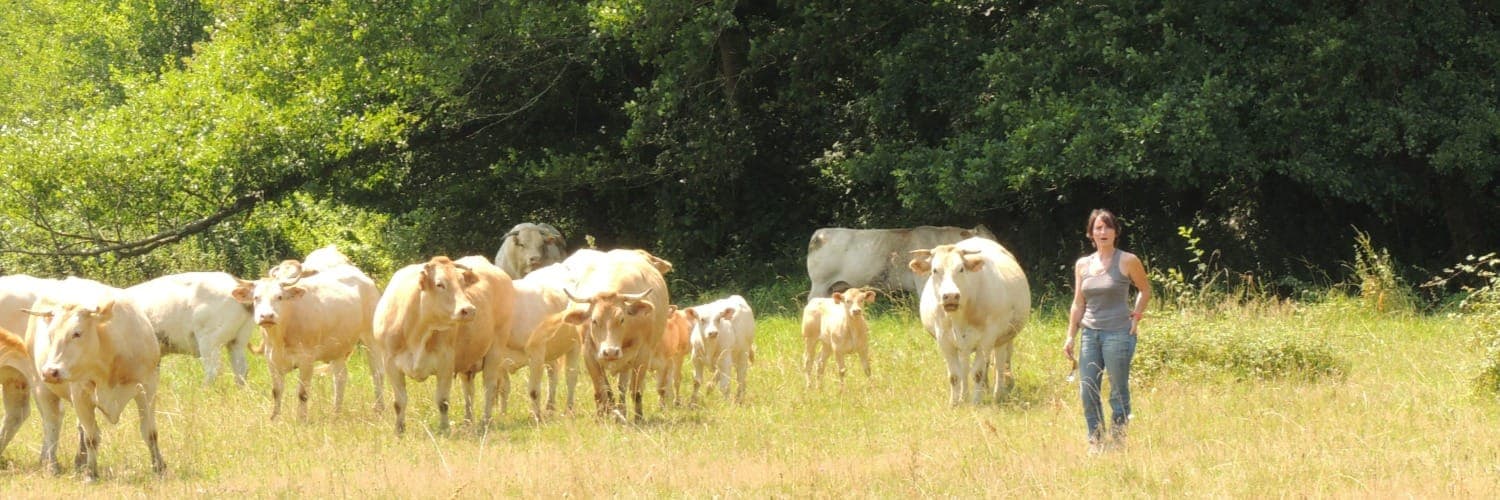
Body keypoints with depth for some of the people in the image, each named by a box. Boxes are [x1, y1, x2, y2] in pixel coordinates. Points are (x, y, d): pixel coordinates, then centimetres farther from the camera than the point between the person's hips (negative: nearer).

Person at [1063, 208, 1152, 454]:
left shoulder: (1127, 261, -2)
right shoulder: (1082, 265, 10)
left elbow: (1146, 290, 10)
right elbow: (1078, 304, 14)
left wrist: (1136, 316, -1)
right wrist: (1071, 336, 9)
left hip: (1119, 333, -4)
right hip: (1090, 333, 4)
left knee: (1118, 391, -1)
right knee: (1087, 391, 0)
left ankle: (1118, 441, 7)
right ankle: (1095, 443, 9)